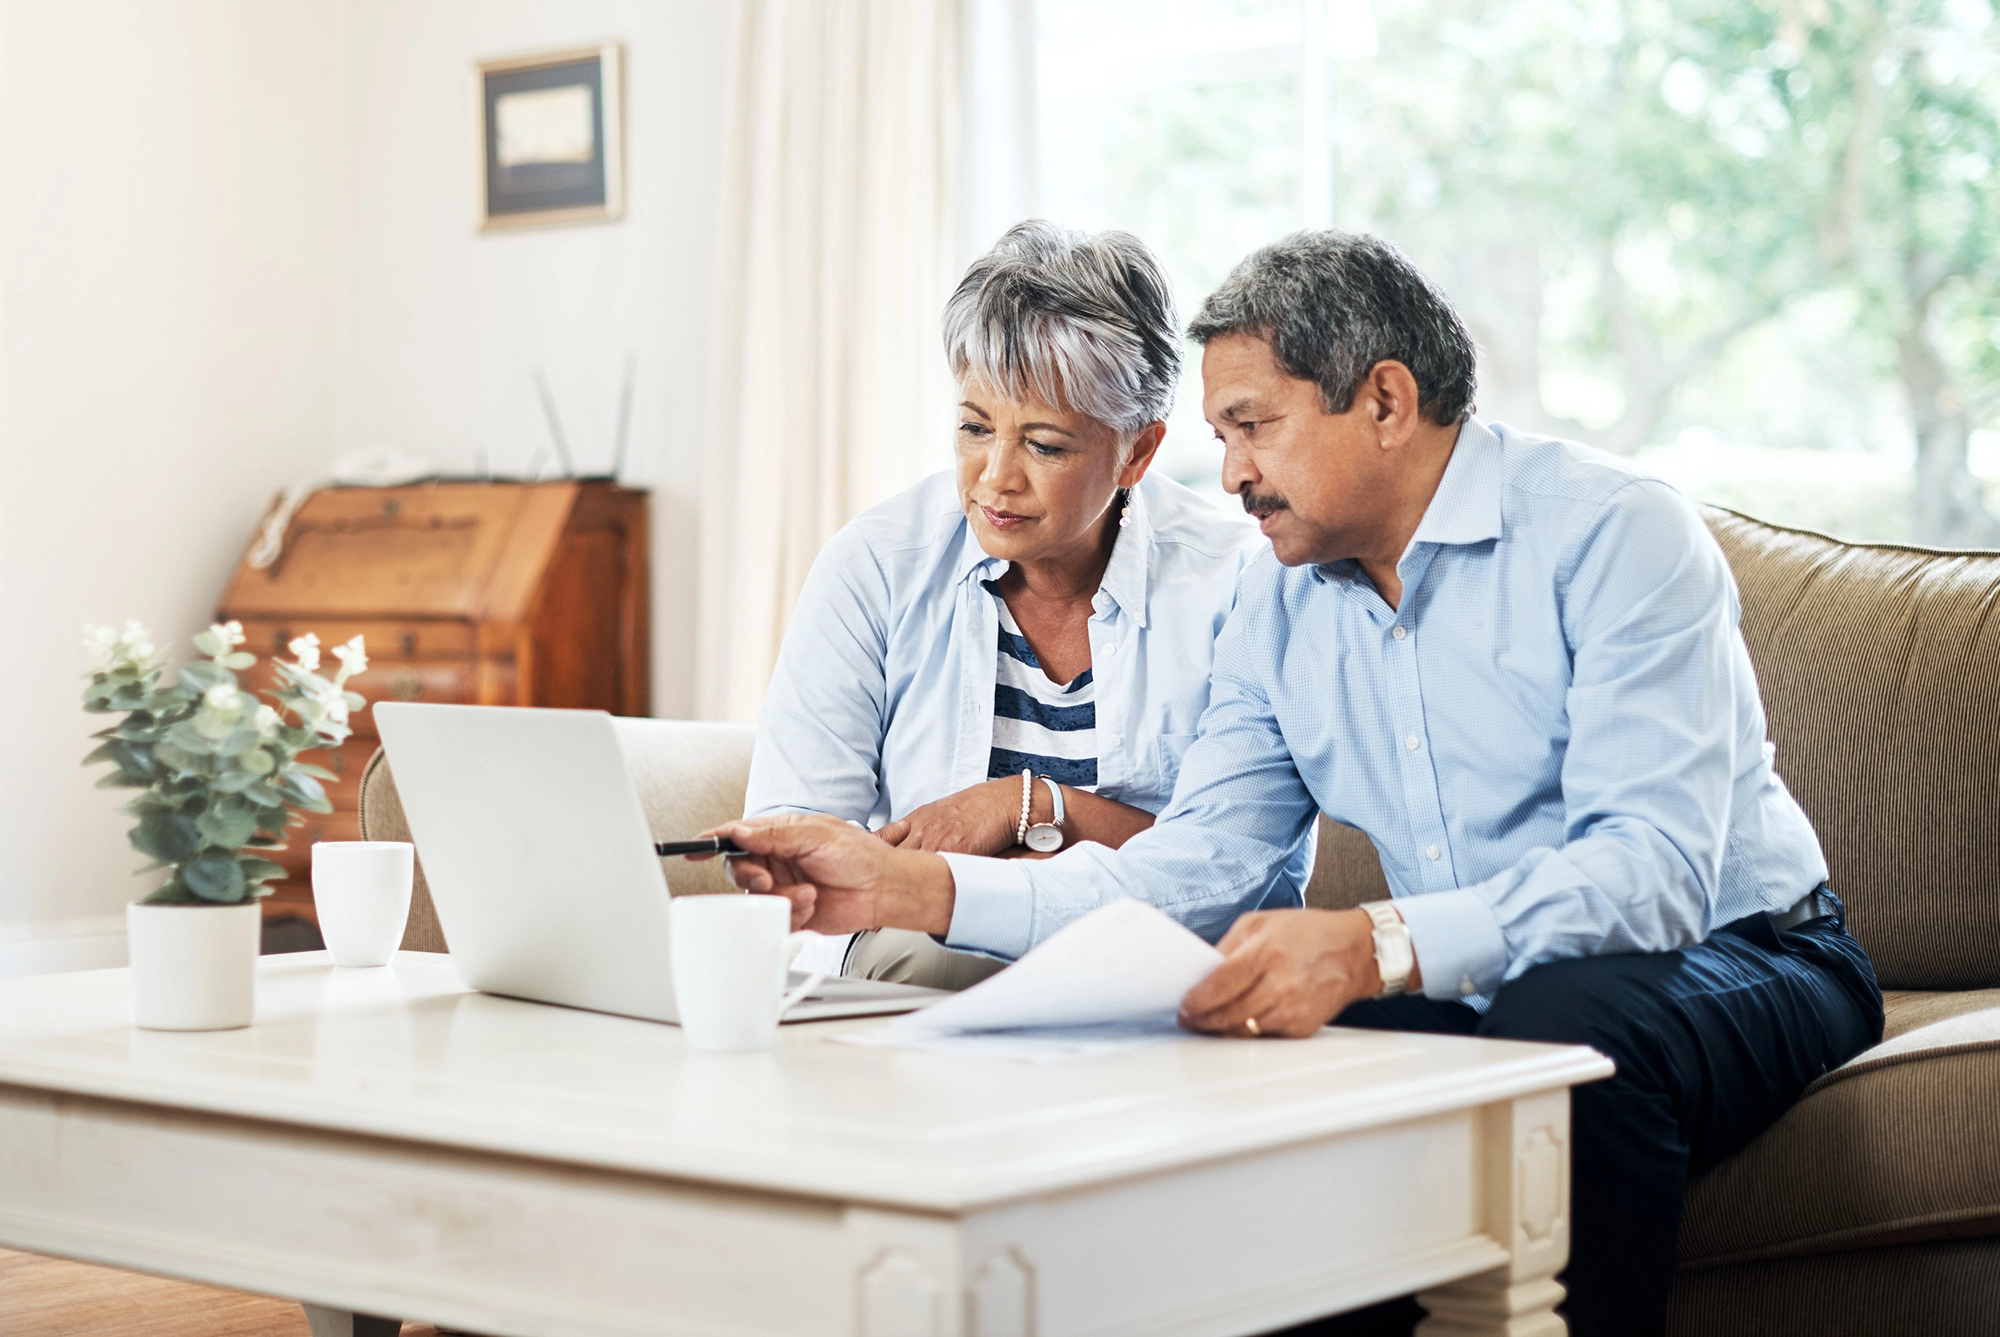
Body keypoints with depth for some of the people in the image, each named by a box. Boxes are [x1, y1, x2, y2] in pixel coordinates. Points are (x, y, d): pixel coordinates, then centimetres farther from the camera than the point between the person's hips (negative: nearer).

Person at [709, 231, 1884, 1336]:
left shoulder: (1615, 535, -15)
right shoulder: (1280, 609, 7)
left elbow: (1652, 869, -27)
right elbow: (1192, 868, 1)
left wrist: (1374, 948, -42)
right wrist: (913, 889, -11)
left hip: (1742, 956, -5)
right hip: (1469, 996, 5)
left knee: (1567, 1015, -37)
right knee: (1228, 1046, -19)